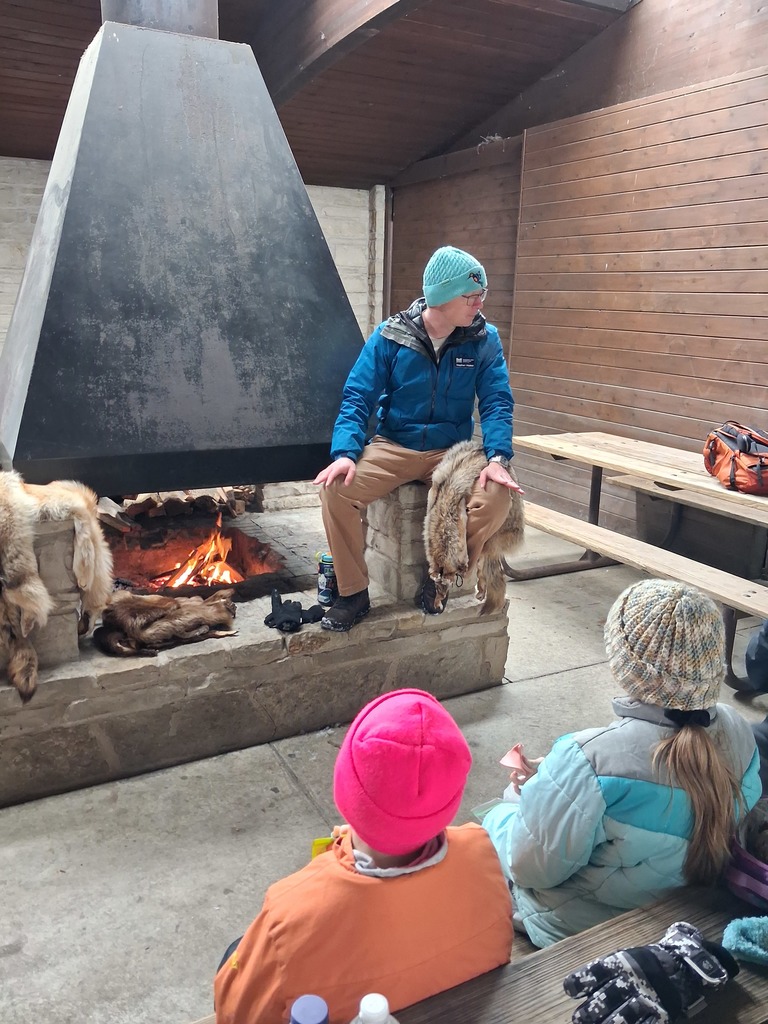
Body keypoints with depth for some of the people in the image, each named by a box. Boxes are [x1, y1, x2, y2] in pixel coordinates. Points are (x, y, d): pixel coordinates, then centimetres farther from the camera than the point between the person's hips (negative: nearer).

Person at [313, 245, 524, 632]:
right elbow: (357, 398, -7)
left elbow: (497, 402, -6)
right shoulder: (390, 336, -6)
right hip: (392, 447, 0)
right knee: (335, 488, -27)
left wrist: (497, 458, -24)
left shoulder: (484, 340, -3)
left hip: (452, 451, 1)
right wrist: (345, 452, -24)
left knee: (497, 495, -29)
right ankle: (354, 592, -6)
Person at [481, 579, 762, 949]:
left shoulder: (588, 759, -39)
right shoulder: (738, 731, -19)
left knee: (497, 816, 20)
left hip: (581, 931, -5)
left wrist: (539, 786, -7)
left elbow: (532, 867, -27)